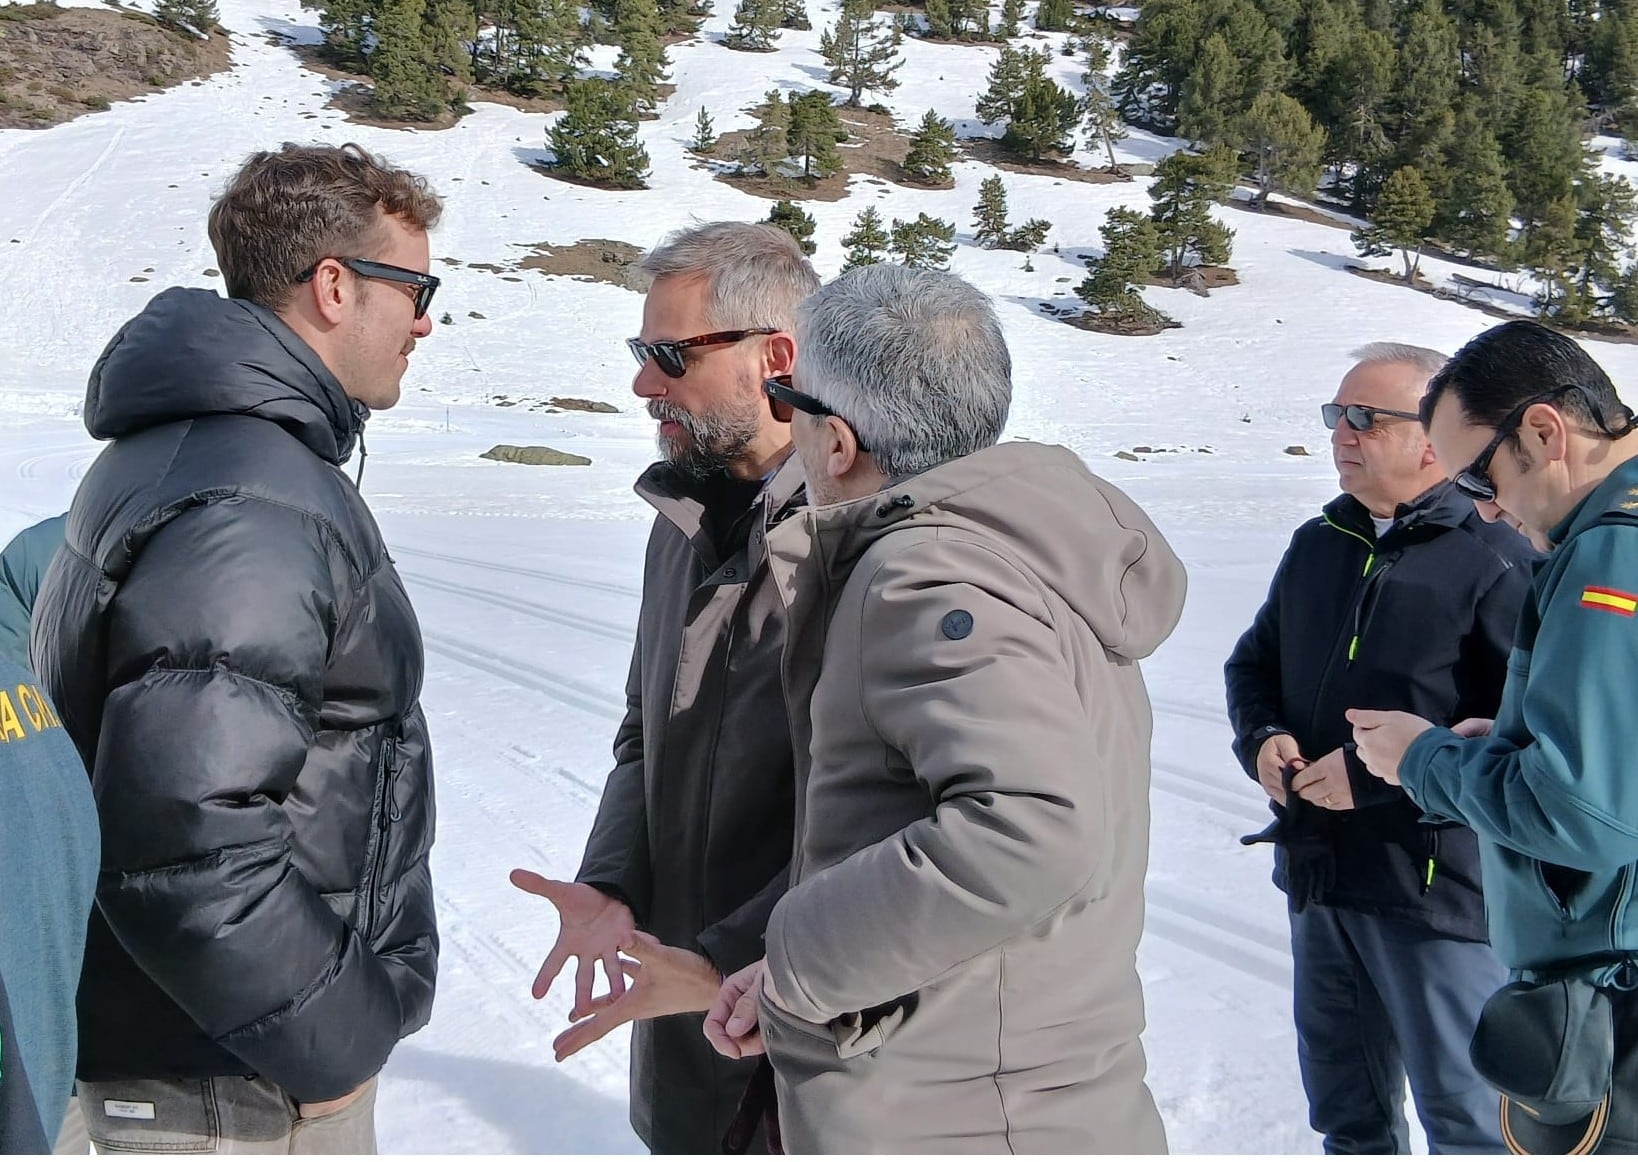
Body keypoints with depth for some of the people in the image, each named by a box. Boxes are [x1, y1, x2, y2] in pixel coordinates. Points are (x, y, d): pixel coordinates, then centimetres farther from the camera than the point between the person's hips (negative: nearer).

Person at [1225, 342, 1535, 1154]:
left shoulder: (1495, 561, -13)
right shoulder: (1317, 545, 10)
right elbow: (1253, 662, 20)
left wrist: (1377, 775, -22)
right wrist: (1261, 737, -1)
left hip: (1439, 888, -7)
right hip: (1319, 876, 7)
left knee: (1467, 1116, 5)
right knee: (1346, 1105, 22)